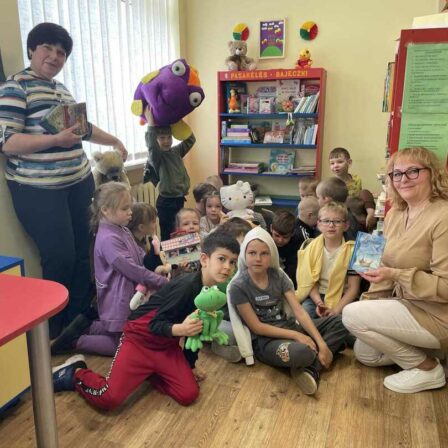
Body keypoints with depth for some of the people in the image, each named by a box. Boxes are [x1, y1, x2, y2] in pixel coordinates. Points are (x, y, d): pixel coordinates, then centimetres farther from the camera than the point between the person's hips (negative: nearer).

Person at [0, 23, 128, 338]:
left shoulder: (62, 89, 16)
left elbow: (83, 127, 29)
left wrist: (115, 141, 32)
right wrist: (55, 139, -24)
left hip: (78, 184, 8)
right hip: (39, 190, -7)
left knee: (82, 253, 9)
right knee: (60, 258, -8)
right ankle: (51, 333, 13)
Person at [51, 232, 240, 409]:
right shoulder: (186, 286, -28)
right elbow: (155, 324, -25)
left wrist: (191, 364, 18)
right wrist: (179, 329, -45)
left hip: (167, 346, 7)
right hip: (141, 338, -7)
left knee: (189, 395, -7)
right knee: (109, 398, -15)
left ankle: (150, 371, 17)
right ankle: (76, 373, 14)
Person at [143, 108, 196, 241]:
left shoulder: (176, 151, 7)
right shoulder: (156, 156, -11)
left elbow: (190, 139, 8)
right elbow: (151, 145, -32)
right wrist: (151, 123, -37)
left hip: (180, 199, 6)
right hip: (166, 201, -6)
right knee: (167, 235, 1)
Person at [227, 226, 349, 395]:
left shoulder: (278, 275, 1)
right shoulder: (238, 286, -13)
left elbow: (299, 311, -4)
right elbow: (257, 327, -12)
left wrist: (322, 344, -13)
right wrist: (295, 335, -17)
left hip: (289, 326, 7)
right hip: (264, 340, -7)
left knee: (340, 322, -5)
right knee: (303, 352, -39)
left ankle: (311, 368, -17)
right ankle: (315, 359, -3)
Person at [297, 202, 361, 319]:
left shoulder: (351, 251, -9)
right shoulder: (312, 248, -1)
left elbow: (353, 288, -8)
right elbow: (310, 281, 0)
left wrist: (336, 309, -18)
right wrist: (319, 302, -16)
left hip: (342, 298, -1)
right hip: (317, 296, 2)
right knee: (306, 310, -24)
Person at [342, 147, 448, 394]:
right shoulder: (394, 214, 2)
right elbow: (388, 267, 10)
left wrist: (397, 276, -33)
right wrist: (369, 301, 3)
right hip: (408, 305, 9)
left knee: (352, 315, -17)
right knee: (364, 354, 13)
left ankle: (427, 368, -2)